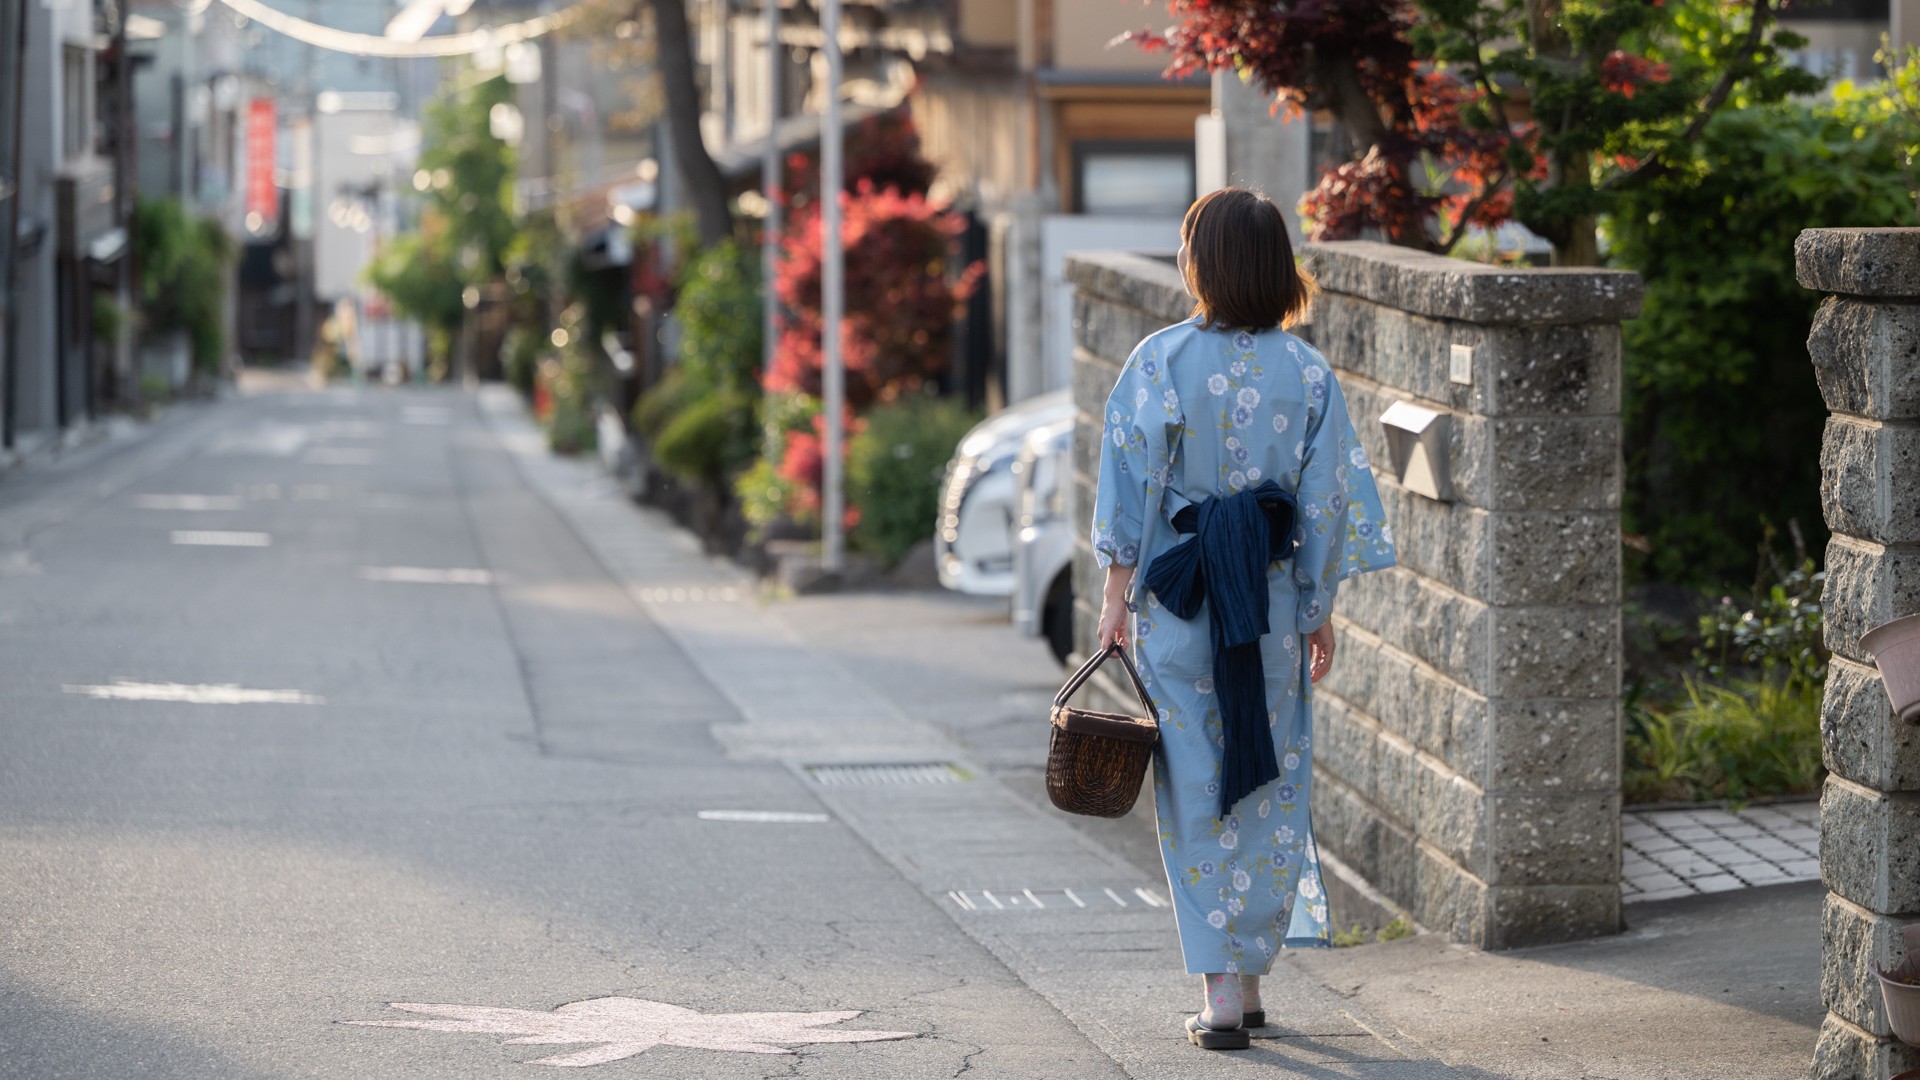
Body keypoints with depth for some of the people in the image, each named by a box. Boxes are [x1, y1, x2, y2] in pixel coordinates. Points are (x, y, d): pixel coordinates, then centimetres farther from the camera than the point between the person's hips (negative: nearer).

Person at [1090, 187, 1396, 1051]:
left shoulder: (1161, 361, -8)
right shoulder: (1306, 372, -2)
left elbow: (1135, 484, -9)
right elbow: (1328, 501, 0)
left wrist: (1117, 593, -2)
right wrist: (1321, 609, 8)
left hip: (1175, 599, -2)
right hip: (1274, 603, 2)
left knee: (1199, 793, 4)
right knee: (1268, 789, 13)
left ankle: (1221, 991, 0)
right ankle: (1248, 979, 18)